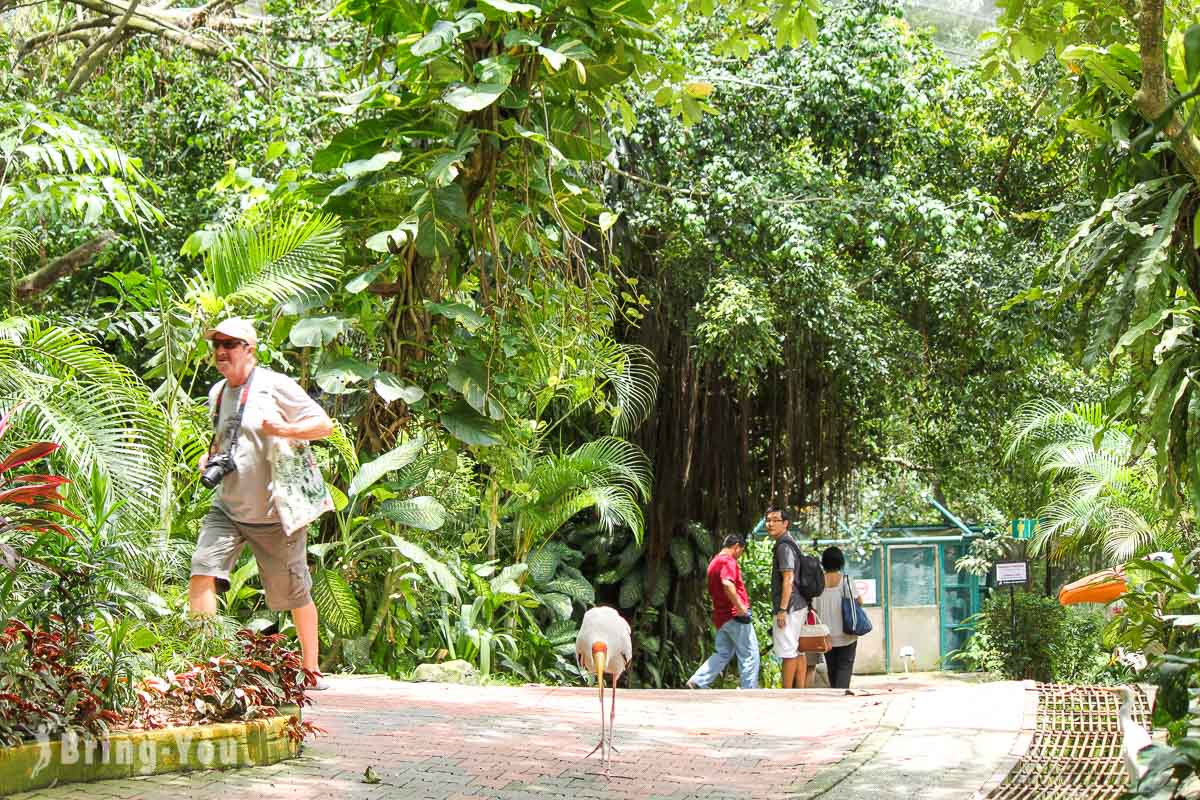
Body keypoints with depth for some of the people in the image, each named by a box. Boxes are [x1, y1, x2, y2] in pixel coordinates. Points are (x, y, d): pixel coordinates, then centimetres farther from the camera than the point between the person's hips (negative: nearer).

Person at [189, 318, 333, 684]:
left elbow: (324, 425, -8)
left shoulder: (275, 386, -9)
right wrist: (209, 458, 7)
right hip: (226, 509, 5)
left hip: (274, 513, -5)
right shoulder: (217, 392, 11)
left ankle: (311, 669, 24)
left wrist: (284, 428, -25)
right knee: (202, 573, -16)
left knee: (295, 595, 6)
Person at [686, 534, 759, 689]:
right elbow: (727, 584, -31)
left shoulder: (713, 563, 18)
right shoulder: (728, 561, -12)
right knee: (749, 655, 1)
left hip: (721, 616, 9)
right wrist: (740, 607, -26)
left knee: (723, 653, 14)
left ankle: (697, 682, 3)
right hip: (735, 615, -9)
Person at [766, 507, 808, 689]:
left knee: (788, 653, -8)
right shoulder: (791, 544, 17)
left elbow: (788, 579, -21)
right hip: (799, 605, 10)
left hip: (789, 607, -10)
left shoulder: (784, 546, -14)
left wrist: (782, 610, -22)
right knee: (798, 652, 11)